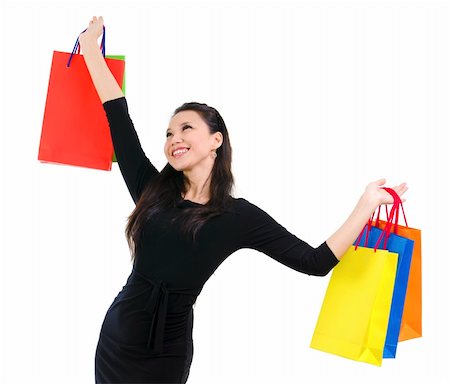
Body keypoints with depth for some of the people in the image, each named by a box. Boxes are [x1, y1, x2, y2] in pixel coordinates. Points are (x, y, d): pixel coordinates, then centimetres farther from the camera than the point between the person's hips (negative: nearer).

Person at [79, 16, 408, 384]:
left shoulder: (239, 216, -6)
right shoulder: (152, 191, 1)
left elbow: (314, 262, -8)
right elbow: (119, 118, 2)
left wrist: (366, 204, -9)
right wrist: (90, 47, 5)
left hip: (166, 354, -3)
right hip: (116, 337, 3)